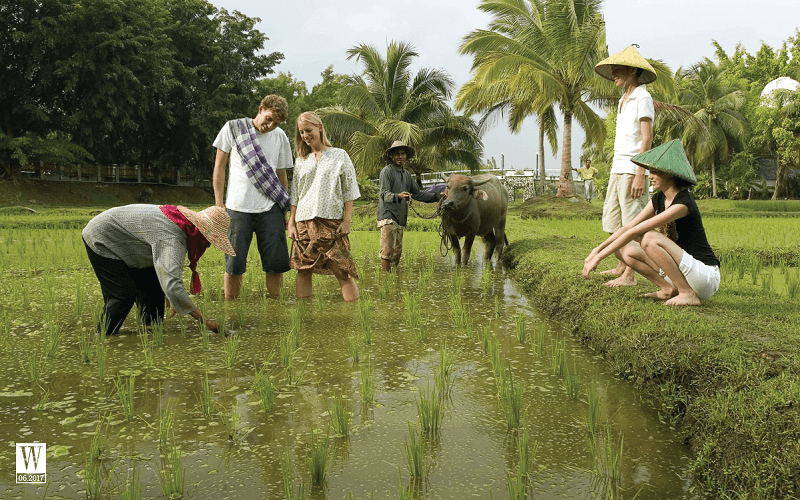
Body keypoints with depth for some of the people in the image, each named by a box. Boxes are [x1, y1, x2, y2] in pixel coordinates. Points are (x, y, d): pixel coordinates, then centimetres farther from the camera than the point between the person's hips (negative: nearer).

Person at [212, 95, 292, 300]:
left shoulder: (280, 137, 9)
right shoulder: (233, 128, 2)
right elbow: (219, 167, 5)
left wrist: (285, 210, 14)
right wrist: (219, 204, 0)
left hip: (270, 208, 2)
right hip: (238, 207, -2)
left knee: (276, 263, 0)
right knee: (234, 263, -1)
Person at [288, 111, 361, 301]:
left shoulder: (340, 156, 7)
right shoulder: (301, 160, 16)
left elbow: (348, 192, 4)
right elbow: (294, 195, 17)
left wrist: (346, 221, -5)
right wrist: (291, 223, 8)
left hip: (332, 221, -3)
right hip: (304, 222, 4)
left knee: (342, 271, -9)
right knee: (303, 271, 1)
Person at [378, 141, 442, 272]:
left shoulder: (407, 174, 20)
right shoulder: (387, 171, -3)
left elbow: (417, 194, 26)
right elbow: (384, 194, -14)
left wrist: (438, 196, 24)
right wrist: (398, 196, -34)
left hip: (400, 218, 7)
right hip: (388, 215, -7)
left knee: (397, 252, 7)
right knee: (388, 251, -13)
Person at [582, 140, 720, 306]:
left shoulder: (683, 203, -22)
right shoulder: (659, 199, 5)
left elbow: (635, 231, -26)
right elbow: (628, 227, 5)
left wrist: (599, 256, -26)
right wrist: (597, 249, -7)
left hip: (706, 275, -8)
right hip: (683, 271, 8)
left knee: (649, 238, -28)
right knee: (625, 250, -4)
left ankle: (688, 294, -17)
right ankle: (669, 289, 0)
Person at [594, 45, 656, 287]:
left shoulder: (642, 98, -6)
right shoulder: (624, 100, 20)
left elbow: (647, 138, -13)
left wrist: (640, 174, -20)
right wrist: (615, 172, 16)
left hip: (632, 170, -9)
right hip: (617, 169, 9)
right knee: (613, 222, 12)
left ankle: (629, 275, -4)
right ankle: (621, 266, 23)